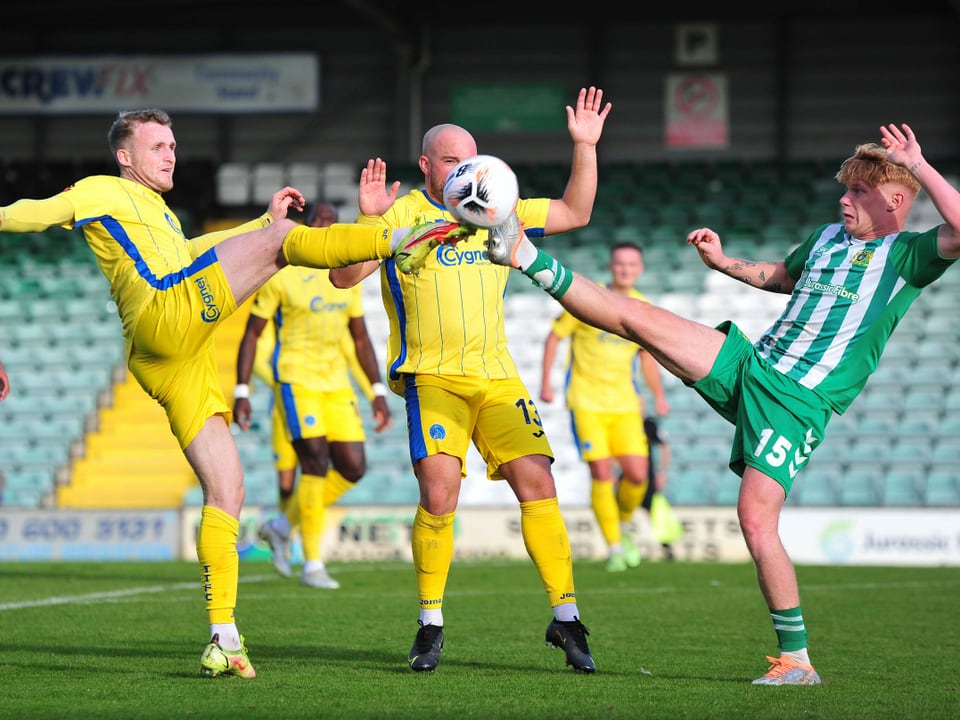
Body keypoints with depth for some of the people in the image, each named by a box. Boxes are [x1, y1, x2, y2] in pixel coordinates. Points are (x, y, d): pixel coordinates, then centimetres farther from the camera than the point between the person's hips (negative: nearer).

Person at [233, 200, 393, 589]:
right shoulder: (279, 273, -4)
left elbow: (360, 338, 17)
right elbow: (251, 334, -2)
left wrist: (378, 392, 10)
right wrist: (241, 392, -8)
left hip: (336, 382, 6)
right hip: (295, 378, -6)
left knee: (353, 469, -3)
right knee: (316, 463, -16)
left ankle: (283, 526, 17)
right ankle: (312, 564, -6)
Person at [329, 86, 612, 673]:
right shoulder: (403, 213, 0)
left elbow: (575, 213, 21)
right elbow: (343, 277, -8)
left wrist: (585, 146, 12)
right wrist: (370, 219, -22)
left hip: (498, 377, 4)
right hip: (431, 376, -4)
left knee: (538, 484, -7)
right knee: (439, 491, -20)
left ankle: (566, 618, 2)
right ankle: (431, 625, -5)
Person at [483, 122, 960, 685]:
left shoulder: (907, 255, -4)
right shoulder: (827, 237, 17)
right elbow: (778, 275, 38)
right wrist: (724, 262, 24)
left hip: (799, 402, -7)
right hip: (750, 363, 7)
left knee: (757, 519, -16)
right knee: (635, 317, -1)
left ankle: (797, 661, -6)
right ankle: (529, 259, 10)